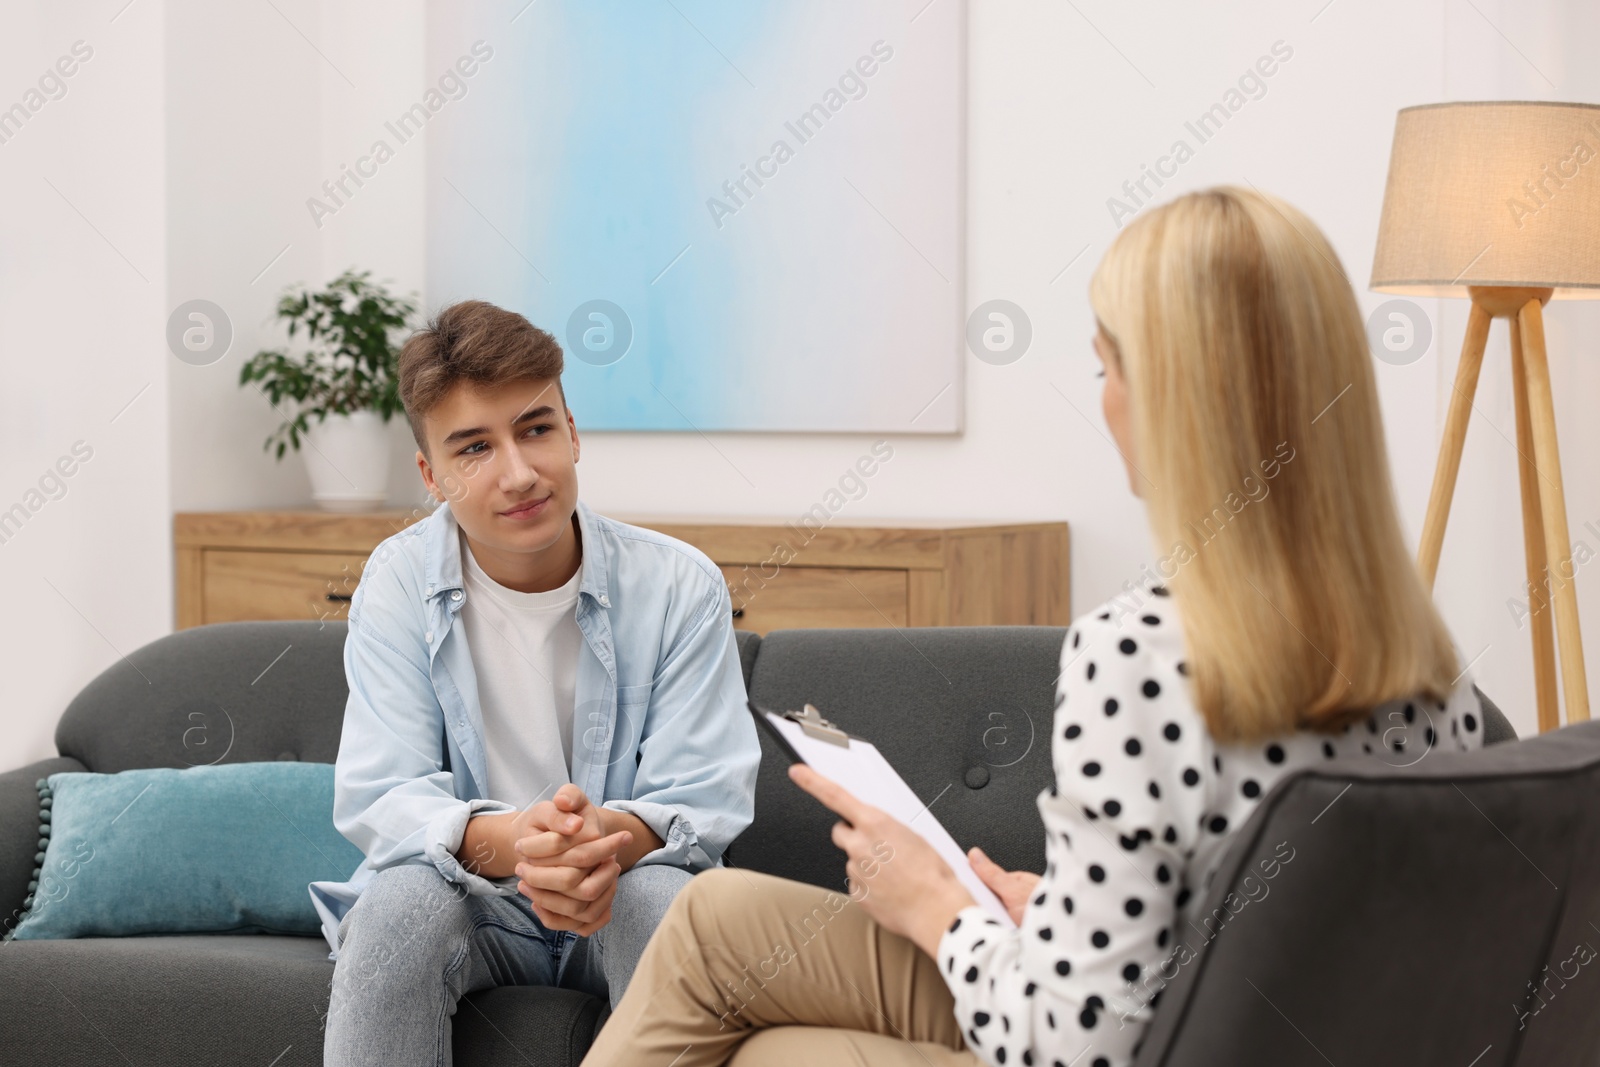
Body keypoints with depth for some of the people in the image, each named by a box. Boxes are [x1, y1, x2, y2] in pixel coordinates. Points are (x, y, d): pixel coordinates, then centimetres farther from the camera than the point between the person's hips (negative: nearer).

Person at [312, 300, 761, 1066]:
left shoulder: (680, 586, -9)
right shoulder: (398, 584, -8)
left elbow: (705, 800, -12)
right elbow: (376, 800, -15)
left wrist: (619, 839, -39)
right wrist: (505, 843, -39)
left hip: (627, 888, 0)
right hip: (473, 900, 0)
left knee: (666, 898, -33)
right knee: (401, 900, -32)